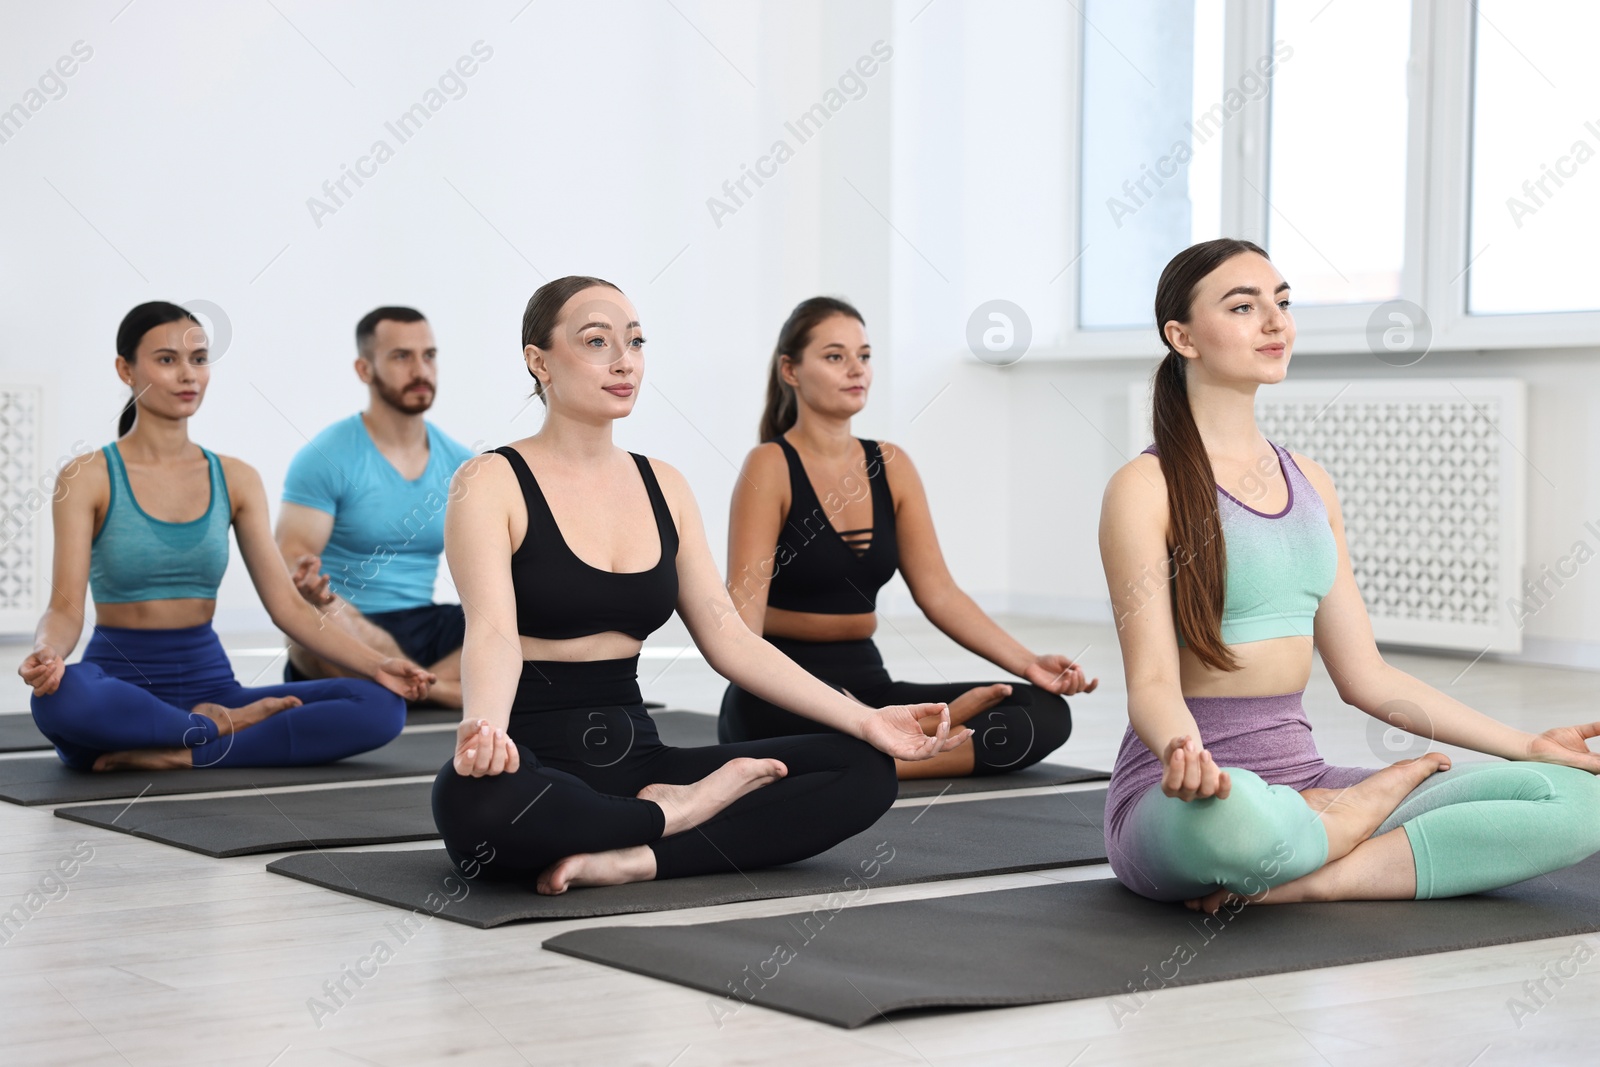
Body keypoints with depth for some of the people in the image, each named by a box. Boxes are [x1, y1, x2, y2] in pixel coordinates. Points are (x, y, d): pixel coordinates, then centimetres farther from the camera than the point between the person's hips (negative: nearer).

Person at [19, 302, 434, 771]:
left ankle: (182, 754, -21)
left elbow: (287, 605, 4)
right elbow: (66, 606, -10)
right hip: (121, 686, -3)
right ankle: (217, 728, -15)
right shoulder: (89, 478, -2)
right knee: (61, 697, -42)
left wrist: (377, 664, -10)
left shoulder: (236, 480, 9)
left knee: (381, 706, -19)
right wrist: (47, 653, -34)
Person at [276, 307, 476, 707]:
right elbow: (290, 562, -12)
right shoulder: (325, 458, -5)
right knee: (314, 619, -40)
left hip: (426, 628, 5)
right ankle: (442, 688, -23)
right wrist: (309, 585, -36)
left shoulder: (460, 465, 10)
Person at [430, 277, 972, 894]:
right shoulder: (491, 484, -5)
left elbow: (730, 639, 9)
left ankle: (633, 858, -23)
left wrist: (865, 720, -1)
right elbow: (493, 632, -20)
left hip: (634, 757, 6)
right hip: (531, 768, -6)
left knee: (865, 771, -11)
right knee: (476, 796, -43)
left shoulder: (662, 486, 13)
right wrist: (482, 729, -43)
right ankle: (672, 815, -16)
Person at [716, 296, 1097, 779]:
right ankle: (933, 729, -14)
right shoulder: (771, 466, -8)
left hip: (866, 682, 5)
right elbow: (744, 603, -18)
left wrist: (1029, 664, -8)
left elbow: (939, 593, 5)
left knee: (1044, 713, -13)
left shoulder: (892, 467, 9)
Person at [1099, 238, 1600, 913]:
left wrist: (1527, 746, 13)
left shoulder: (1309, 483, 15)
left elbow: (1365, 676, 16)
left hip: (1299, 778, 6)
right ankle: (1371, 802, -10)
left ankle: (1307, 881, -17)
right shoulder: (1146, 488, -5)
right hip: (1191, 795, -6)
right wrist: (1180, 751, -36)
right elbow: (1152, 680, -13)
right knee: (1236, 816, -45)